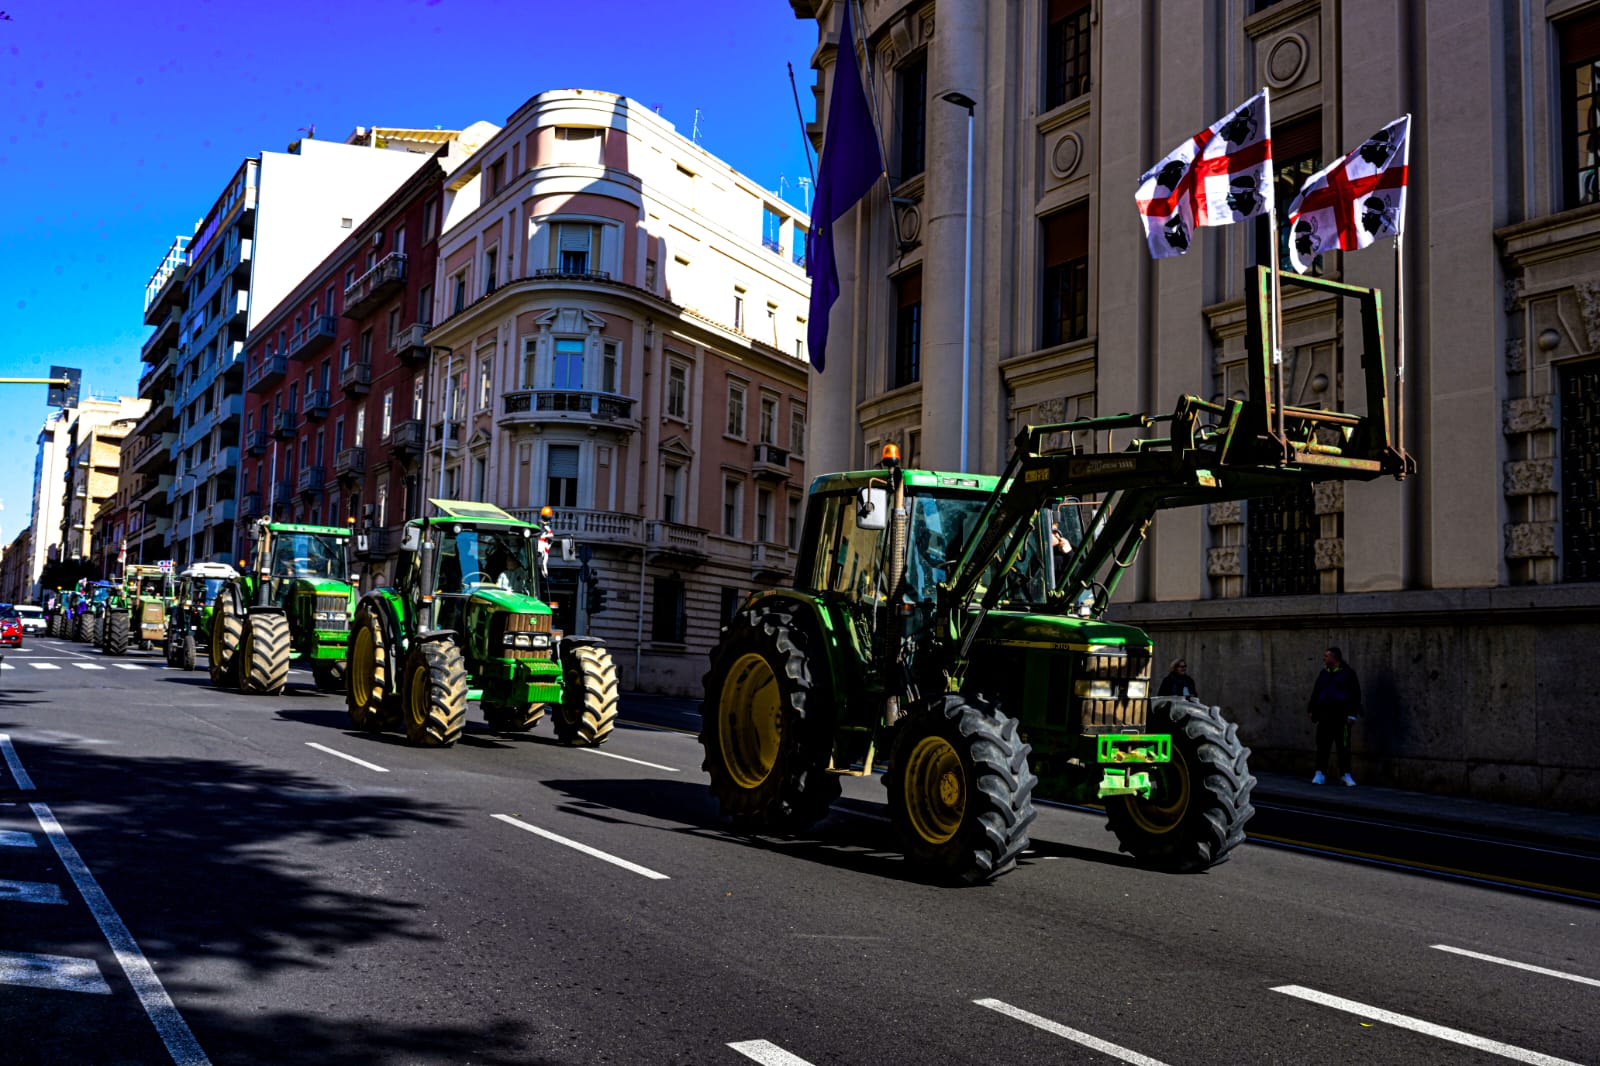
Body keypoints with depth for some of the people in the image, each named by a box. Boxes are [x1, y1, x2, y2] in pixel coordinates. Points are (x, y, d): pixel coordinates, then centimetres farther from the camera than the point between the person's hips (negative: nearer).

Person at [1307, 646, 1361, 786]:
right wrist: (1312, 710, 13)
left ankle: (1346, 775, 9)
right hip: (1324, 715, 4)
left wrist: (1352, 714, -9)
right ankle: (1319, 774, 5)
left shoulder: (1347, 673, 0)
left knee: (1344, 746, 1)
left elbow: (1355, 694, -4)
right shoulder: (1323, 673, 15)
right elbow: (1315, 693, 18)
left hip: (1341, 716, -4)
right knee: (1322, 745, 2)